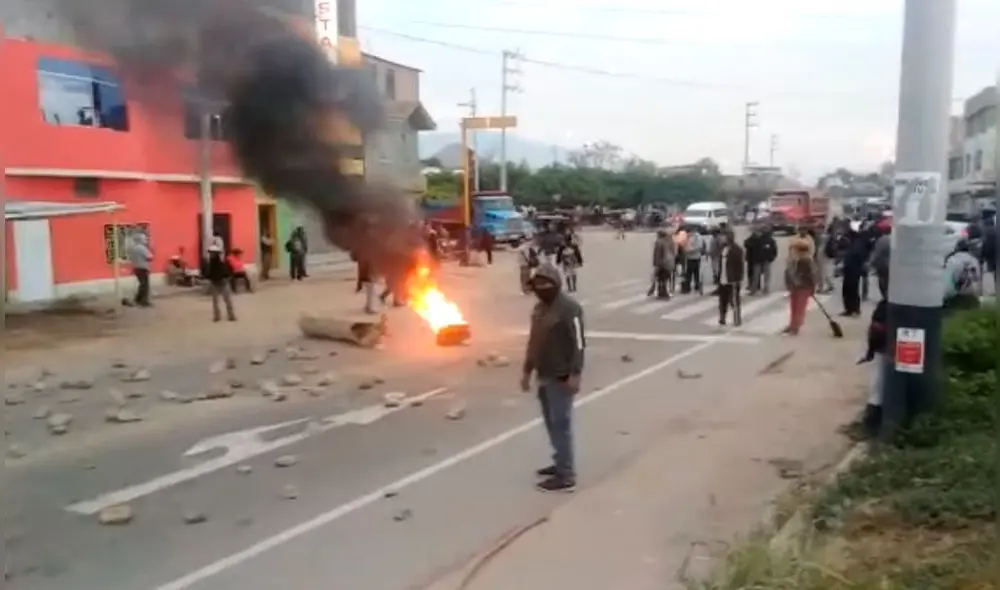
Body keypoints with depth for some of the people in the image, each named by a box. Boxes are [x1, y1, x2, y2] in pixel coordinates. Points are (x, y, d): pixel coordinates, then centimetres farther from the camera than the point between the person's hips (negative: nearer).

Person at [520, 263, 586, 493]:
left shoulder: (569, 308, -15)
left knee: (561, 424, -7)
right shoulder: (539, 308, 13)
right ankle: (560, 463, 30)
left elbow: (579, 343, -18)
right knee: (551, 423, 16)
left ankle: (566, 477, -1)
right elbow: (533, 341, 19)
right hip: (544, 376, 9)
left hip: (561, 378, -9)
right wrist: (527, 371, 19)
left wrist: (575, 374, -23)